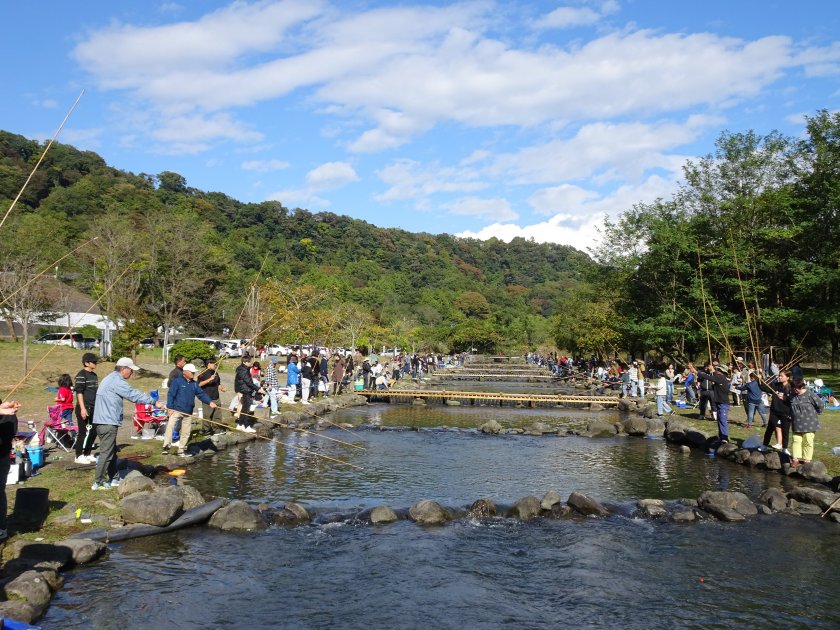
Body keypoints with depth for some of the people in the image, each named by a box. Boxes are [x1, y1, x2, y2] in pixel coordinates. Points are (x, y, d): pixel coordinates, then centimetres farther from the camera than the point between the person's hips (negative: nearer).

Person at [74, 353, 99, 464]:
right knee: (83, 432, -2)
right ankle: (79, 456, 7)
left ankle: (87, 454, 23)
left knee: (93, 432, 12)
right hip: (84, 408, -8)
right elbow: (79, 393, -17)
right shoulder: (81, 375, -12)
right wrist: (83, 408, -21)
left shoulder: (94, 375, 14)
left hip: (93, 409, 9)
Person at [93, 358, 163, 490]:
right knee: (106, 453, -4)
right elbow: (133, 395, -19)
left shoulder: (110, 379, 19)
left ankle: (114, 479, 25)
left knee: (112, 451, 17)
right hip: (108, 423, -11)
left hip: (101, 422, 11)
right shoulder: (116, 380, -14)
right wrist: (154, 402, -17)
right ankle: (98, 482, 0)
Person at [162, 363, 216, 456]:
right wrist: (170, 408, -15)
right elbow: (171, 394, -9)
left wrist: (210, 402, -6)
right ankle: (166, 446, -15)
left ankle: (181, 449, 19)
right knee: (170, 426, -19)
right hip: (176, 410, -6)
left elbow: (201, 394, 9)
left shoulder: (194, 384, 12)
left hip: (188, 412, 6)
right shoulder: (177, 381, -6)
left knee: (186, 432, 9)